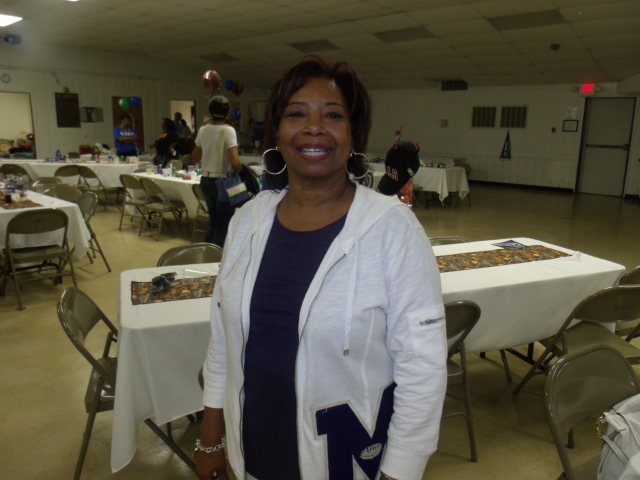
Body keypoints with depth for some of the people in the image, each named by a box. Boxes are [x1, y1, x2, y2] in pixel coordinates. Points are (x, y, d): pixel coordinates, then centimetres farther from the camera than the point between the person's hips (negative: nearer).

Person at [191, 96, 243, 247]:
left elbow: (195, 159, 16)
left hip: (205, 180, 6)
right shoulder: (228, 130, -13)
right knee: (223, 226, 4)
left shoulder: (203, 130, 4)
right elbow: (235, 162, -23)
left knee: (213, 223, 21)